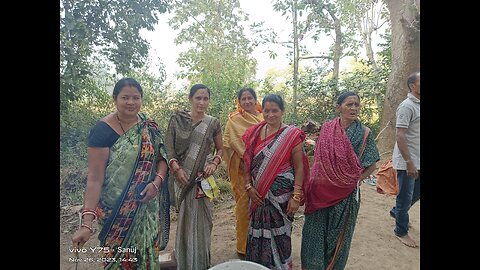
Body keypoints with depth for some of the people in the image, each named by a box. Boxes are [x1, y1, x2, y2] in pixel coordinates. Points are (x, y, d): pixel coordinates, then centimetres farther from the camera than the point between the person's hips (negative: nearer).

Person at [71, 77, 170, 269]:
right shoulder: (103, 130, -13)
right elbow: (94, 178, -16)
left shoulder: (148, 126, 1)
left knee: (147, 255, 16)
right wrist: (86, 222, -21)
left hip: (148, 206, 4)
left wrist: (157, 182, -14)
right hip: (117, 209, -4)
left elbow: (161, 158, 6)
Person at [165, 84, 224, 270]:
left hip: (203, 178, 1)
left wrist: (214, 163, -8)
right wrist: (176, 168, -14)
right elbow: (168, 147, -1)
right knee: (184, 219, 10)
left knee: (202, 219, 8)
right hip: (182, 177, 0)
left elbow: (220, 149, 10)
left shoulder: (213, 123, 2)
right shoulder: (177, 119, -1)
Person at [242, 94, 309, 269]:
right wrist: (249, 187, -3)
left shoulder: (292, 135, -7)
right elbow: (247, 162, 6)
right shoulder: (254, 133, 4)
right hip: (258, 194, 4)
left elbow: (299, 167, -8)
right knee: (258, 231, 14)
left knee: (279, 234, 7)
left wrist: (296, 196, -12)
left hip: (282, 194, -3)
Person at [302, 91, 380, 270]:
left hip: (346, 193, -1)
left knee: (338, 234, 14)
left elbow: (372, 164, 0)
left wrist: (357, 180, -10)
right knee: (315, 231, 11)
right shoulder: (326, 128, -2)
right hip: (321, 191, 2)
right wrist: (314, 182, 1)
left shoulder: (364, 133, -6)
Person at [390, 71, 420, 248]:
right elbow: (400, 136, -22)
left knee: (416, 193, 21)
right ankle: (401, 231, 20)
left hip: (417, 160, 9)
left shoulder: (417, 105, 10)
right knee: (405, 197, 4)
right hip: (407, 162, -9)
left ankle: (396, 212, 42)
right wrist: (409, 162, -23)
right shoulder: (407, 106, -17)